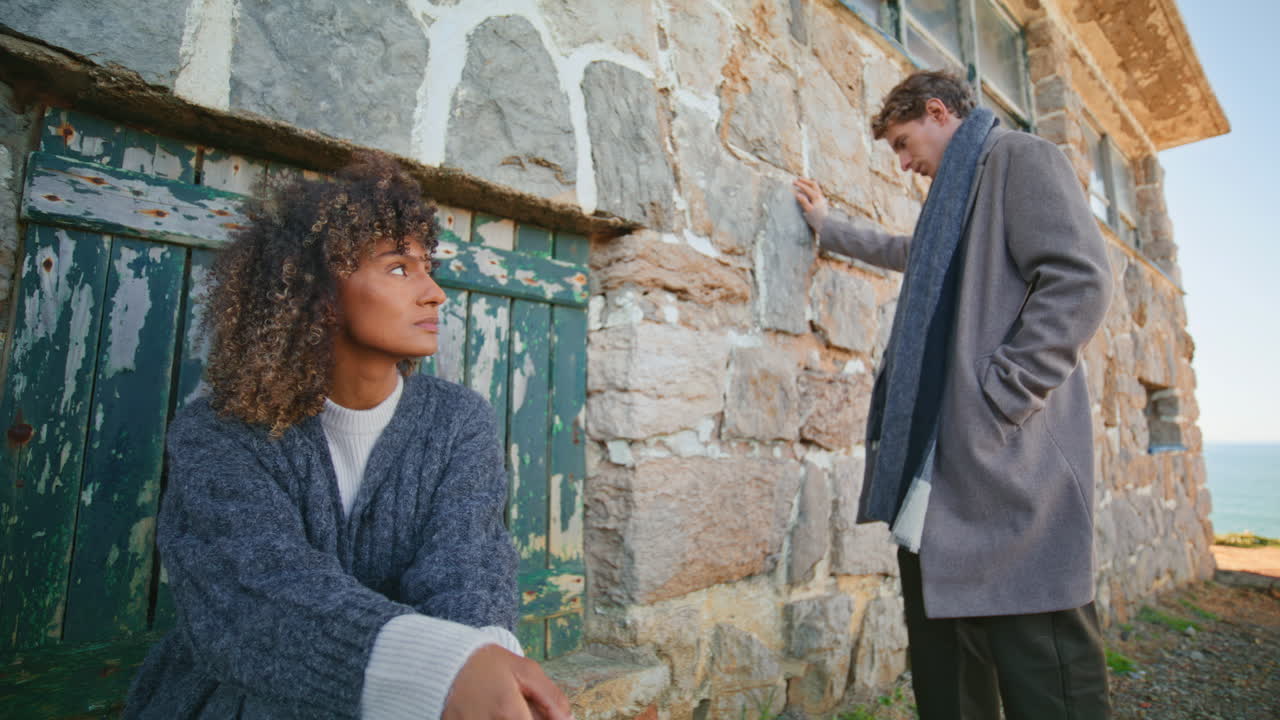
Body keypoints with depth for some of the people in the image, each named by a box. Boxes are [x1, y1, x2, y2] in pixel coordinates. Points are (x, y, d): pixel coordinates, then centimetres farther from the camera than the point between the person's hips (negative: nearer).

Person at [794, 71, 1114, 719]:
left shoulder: (1018, 157, 1)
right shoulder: (955, 193, 29)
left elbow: (1080, 279, -14)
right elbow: (903, 252, 49)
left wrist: (996, 401, -19)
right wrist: (827, 224, 58)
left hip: (1009, 474, -9)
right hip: (937, 474, 10)